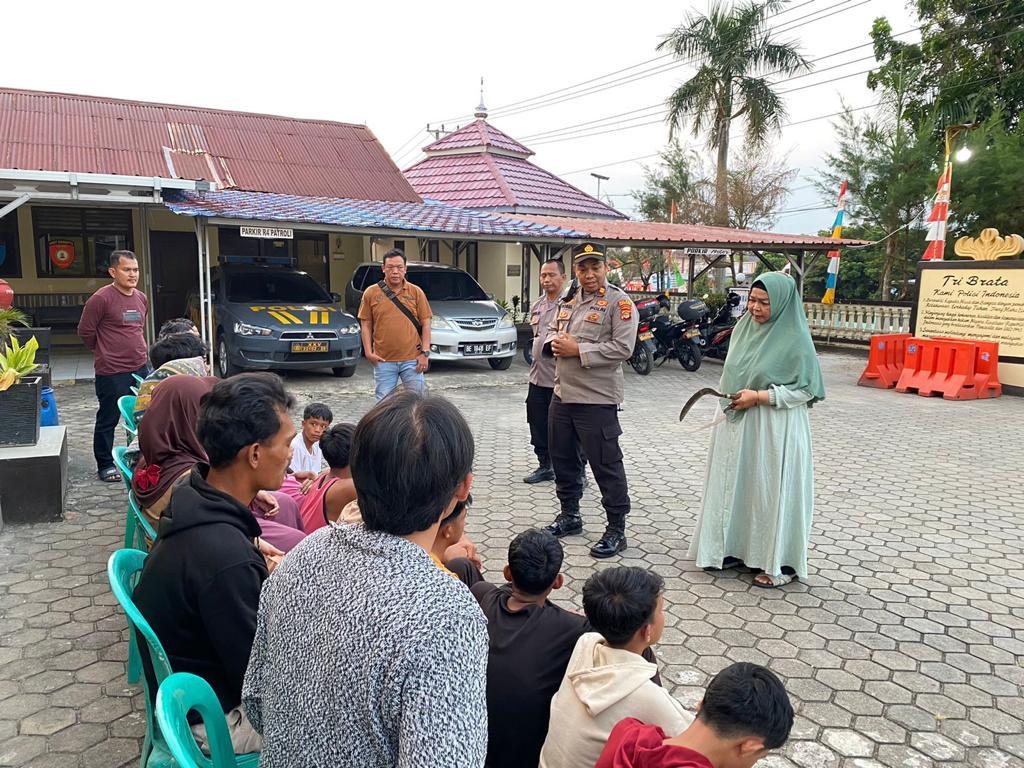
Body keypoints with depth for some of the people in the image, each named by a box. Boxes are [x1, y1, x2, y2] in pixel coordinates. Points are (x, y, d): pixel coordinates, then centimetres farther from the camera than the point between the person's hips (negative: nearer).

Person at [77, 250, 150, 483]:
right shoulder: (102, 298, -13)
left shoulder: (142, 299, 8)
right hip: (112, 372, -7)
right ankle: (105, 465, 18)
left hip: (140, 368, 7)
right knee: (108, 420, 5)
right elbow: (85, 331, -6)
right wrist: (105, 352, 5)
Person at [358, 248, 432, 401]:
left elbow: (425, 324, 3)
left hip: (412, 359, 0)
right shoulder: (371, 293, 4)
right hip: (383, 361, 0)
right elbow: (366, 325, 7)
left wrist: (425, 353, -5)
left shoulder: (416, 292, 4)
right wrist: (368, 352, -4)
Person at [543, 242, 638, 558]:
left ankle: (616, 530, 13)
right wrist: (555, 343, -2)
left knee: (606, 465, 0)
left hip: (597, 400, -8)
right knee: (562, 458, 18)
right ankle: (570, 516, 36)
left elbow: (622, 348, -20)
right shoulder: (568, 300, 13)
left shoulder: (619, 302, -10)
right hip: (562, 395, 8)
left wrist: (578, 350, -20)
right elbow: (552, 330, 23)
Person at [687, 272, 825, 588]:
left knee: (772, 489, 1)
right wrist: (727, 397, 6)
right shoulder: (744, 326, 5)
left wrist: (759, 397, -18)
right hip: (736, 423, 7)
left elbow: (806, 389, -13)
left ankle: (781, 562, 14)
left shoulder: (795, 339, -14)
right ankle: (735, 547, 28)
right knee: (735, 483, 13)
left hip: (774, 430, -7)